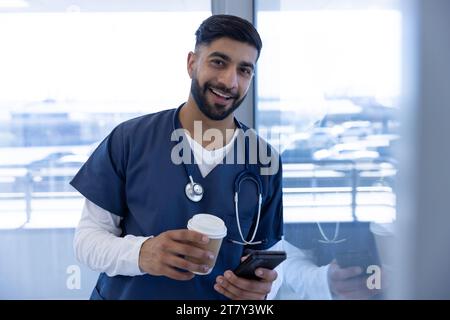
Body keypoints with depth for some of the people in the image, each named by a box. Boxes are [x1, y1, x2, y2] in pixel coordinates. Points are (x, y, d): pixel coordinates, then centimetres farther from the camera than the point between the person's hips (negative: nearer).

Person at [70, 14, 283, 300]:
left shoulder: (266, 161, -7)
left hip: (225, 296, 1)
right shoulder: (129, 139, -12)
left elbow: (262, 250, 1)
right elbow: (88, 236, -9)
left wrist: (261, 284, -20)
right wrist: (139, 253, -28)